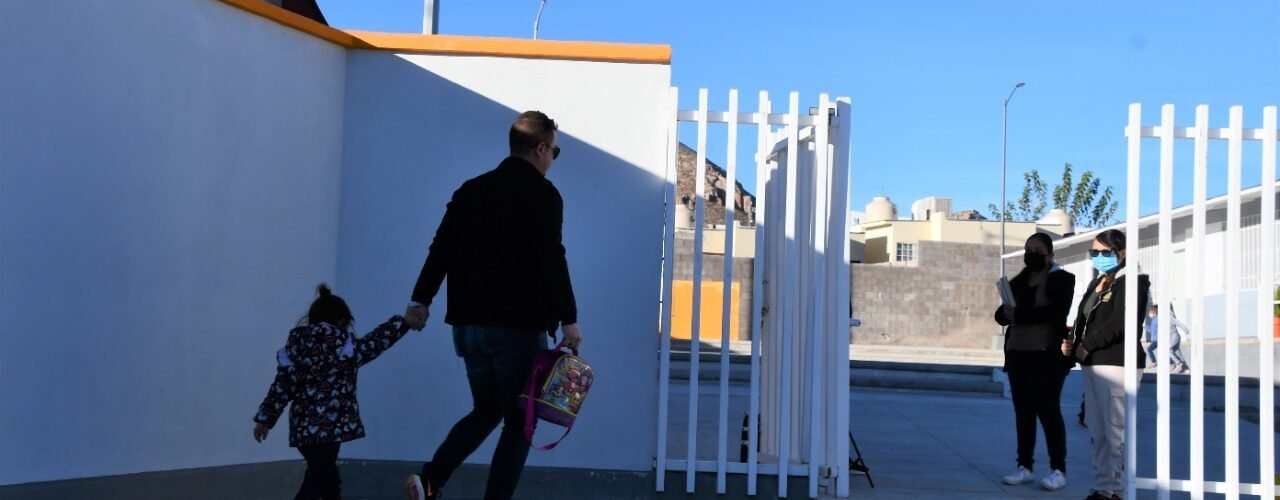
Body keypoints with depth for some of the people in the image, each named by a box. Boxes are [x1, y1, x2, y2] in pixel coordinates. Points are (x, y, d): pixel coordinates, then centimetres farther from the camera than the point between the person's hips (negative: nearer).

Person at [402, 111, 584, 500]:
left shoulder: (472, 190, 11)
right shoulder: (542, 194, -7)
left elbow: (441, 247, 11)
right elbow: (551, 261, -16)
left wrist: (421, 299, 17)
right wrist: (568, 318, -13)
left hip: (469, 323, 6)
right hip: (518, 326, -6)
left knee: (486, 411, 18)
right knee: (519, 421, 5)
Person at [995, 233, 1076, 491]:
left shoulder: (1062, 279, -2)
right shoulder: (1019, 281, 16)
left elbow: (1057, 313, -16)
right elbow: (1001, 314, 13)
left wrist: (1020, 314, -16)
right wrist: (1007, 313, -11)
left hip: (1046, 356, -6)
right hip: (1017, 355, 6)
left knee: (1048, 410, -6)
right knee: (1023, 411, 6)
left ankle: (1058, 470, -1)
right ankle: (1024, 466, 11)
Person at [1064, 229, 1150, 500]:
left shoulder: (1131, 281, -6)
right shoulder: (1096, 283, 21)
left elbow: (1120, 323, -18)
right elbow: (1084, 320, 21)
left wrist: (1086, 345, -14)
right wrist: (1073, 344, 1)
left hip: (1117, 363, -9)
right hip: (1092, 364, 9)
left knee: (1115, 431, -7)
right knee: (1097, 432, 12)